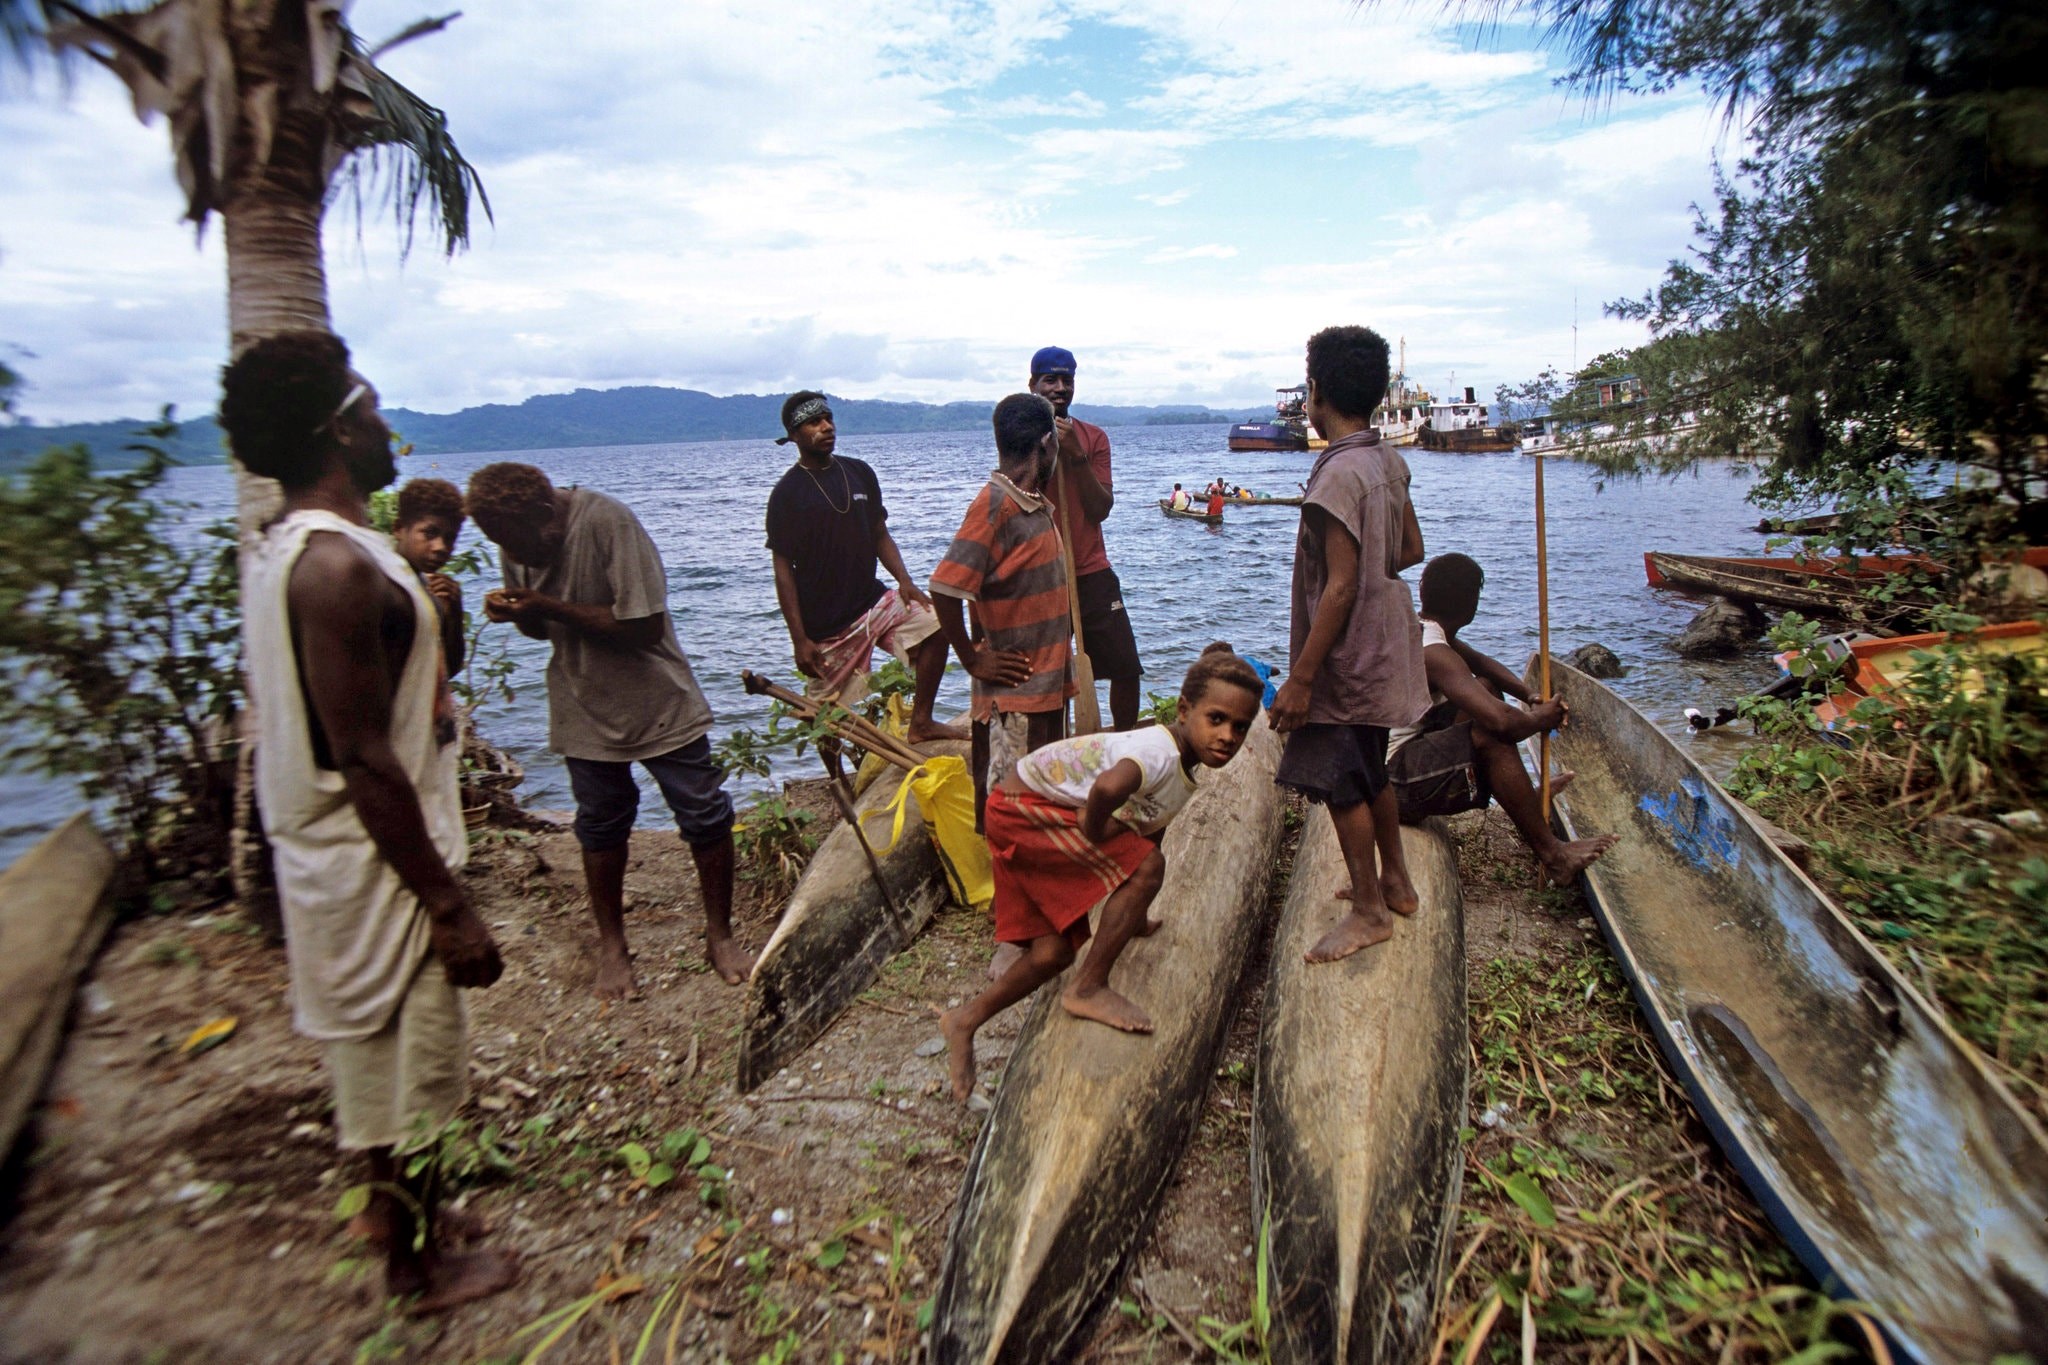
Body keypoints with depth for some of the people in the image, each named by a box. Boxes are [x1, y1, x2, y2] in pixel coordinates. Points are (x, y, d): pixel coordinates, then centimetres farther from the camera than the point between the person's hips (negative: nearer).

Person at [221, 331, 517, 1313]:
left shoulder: (282, 550, 7)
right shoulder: (339, 566, -25)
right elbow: (366, 763, -26)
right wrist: (450, 905, -21)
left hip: (326, 854, 10)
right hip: (376, 867, -10)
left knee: (377, 1052, 25)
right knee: (409, 1068, 9)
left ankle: (395, 1205, 46)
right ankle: (418, 1266, 29)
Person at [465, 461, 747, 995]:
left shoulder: (608, 522, -23)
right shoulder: (519, 541, -3)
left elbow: (645, 626, -26)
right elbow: (542, 627, 11)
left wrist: (552, 607, -24)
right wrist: (515, 611, -12)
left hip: (658, 705, -5)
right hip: (585, 710, 5)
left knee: (707, 819, 2)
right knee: (601, 828, 14)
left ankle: (719, 936, 21)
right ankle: (612, 946, 31)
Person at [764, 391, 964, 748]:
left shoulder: (859, 473, 7)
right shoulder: (788, 492, -8)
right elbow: (783, 569, -8)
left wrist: (904, 580, -6)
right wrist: (799, 639, -13)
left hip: (872, 600, 5)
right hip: (825, 623, -5)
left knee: (934, 624, -14)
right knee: (827, 714, 1)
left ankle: (920, 724, -3)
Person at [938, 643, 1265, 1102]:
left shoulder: (1184, 775, 5)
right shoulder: (1160, 750, -27)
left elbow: (1150, 833, 17)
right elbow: (1108, 788, -48)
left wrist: (1134, 917, 22)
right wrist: (1094, 835, -26)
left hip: (1033, 820, 10)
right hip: (1021, 806, -10)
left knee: (1053, 952, 8)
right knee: (1146, 867, -19)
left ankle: (965, 1020, 23)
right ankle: (1088, 989, -6)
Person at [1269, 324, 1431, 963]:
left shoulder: (1338, 475, -24)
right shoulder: (1390, 460, 3)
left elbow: (1341, 587, -25)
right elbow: (1412, 550, 13)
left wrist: (1300, 678, -21)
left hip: (1347, 655, -9)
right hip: (1382, 647, 9)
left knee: (1341, 782, 4)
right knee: (1370, 771, 22)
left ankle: (1369, 912, 17)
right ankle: (1395, 881, 37)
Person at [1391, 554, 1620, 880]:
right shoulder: (1433, 653, -24)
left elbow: (1481, 662, 21)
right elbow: (1502, 722, -33)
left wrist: (1531, 696, 6)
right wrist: (1541, 718, -11)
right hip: (1392, 782, -10)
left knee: (1486, 688, 18)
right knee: (1490, 736, -26)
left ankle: (1525, 796, 31)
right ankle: (1552, 854, -15)